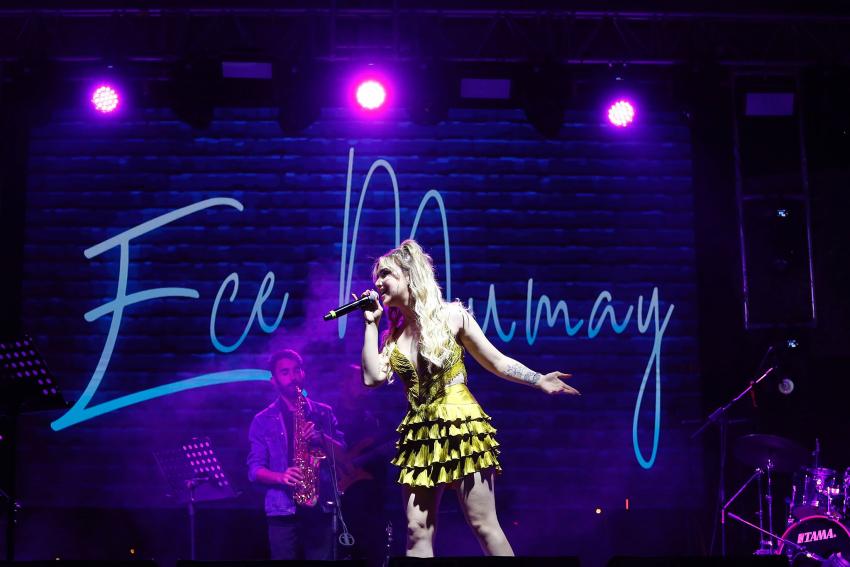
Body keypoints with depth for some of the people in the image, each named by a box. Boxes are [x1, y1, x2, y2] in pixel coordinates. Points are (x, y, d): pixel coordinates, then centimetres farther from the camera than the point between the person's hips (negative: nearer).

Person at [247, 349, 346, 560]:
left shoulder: (323, 413, 13)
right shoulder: (263, 420, 8)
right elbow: (255, 469, 2)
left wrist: (321, 438, -13)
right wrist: (281, 477, -17)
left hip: (322, 508, 1)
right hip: (283, 511, -1)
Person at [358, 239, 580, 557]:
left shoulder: (451, 315, -1)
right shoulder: (393, 333, 12)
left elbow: (496, 361, 4)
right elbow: (373, 377, -2)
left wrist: (539, 381, -7)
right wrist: (371, 323, 2)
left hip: (460, 426, -4)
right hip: (420, 435, 5)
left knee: (483, 525, -5)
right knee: (417, 531, 1)